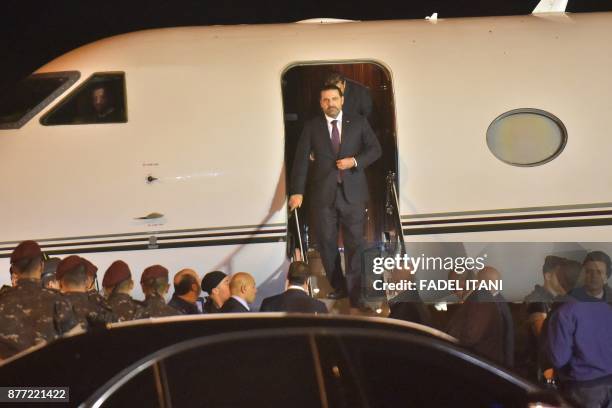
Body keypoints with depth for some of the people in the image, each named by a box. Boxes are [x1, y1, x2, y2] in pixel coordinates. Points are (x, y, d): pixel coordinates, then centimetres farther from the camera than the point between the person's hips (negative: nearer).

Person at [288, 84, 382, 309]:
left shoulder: (358, 123, 6)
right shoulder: (312, 127, 5)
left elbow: (375, 149, 6)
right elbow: (301, 159, -1)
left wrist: (355, 161, -13)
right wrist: (297, 192, -11)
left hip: (352, 192, -1)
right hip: (324, 194, 1)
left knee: (354, 244, -2)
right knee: (326, 243, 4)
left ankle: (355, 295, 1)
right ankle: (338, 287, 20)